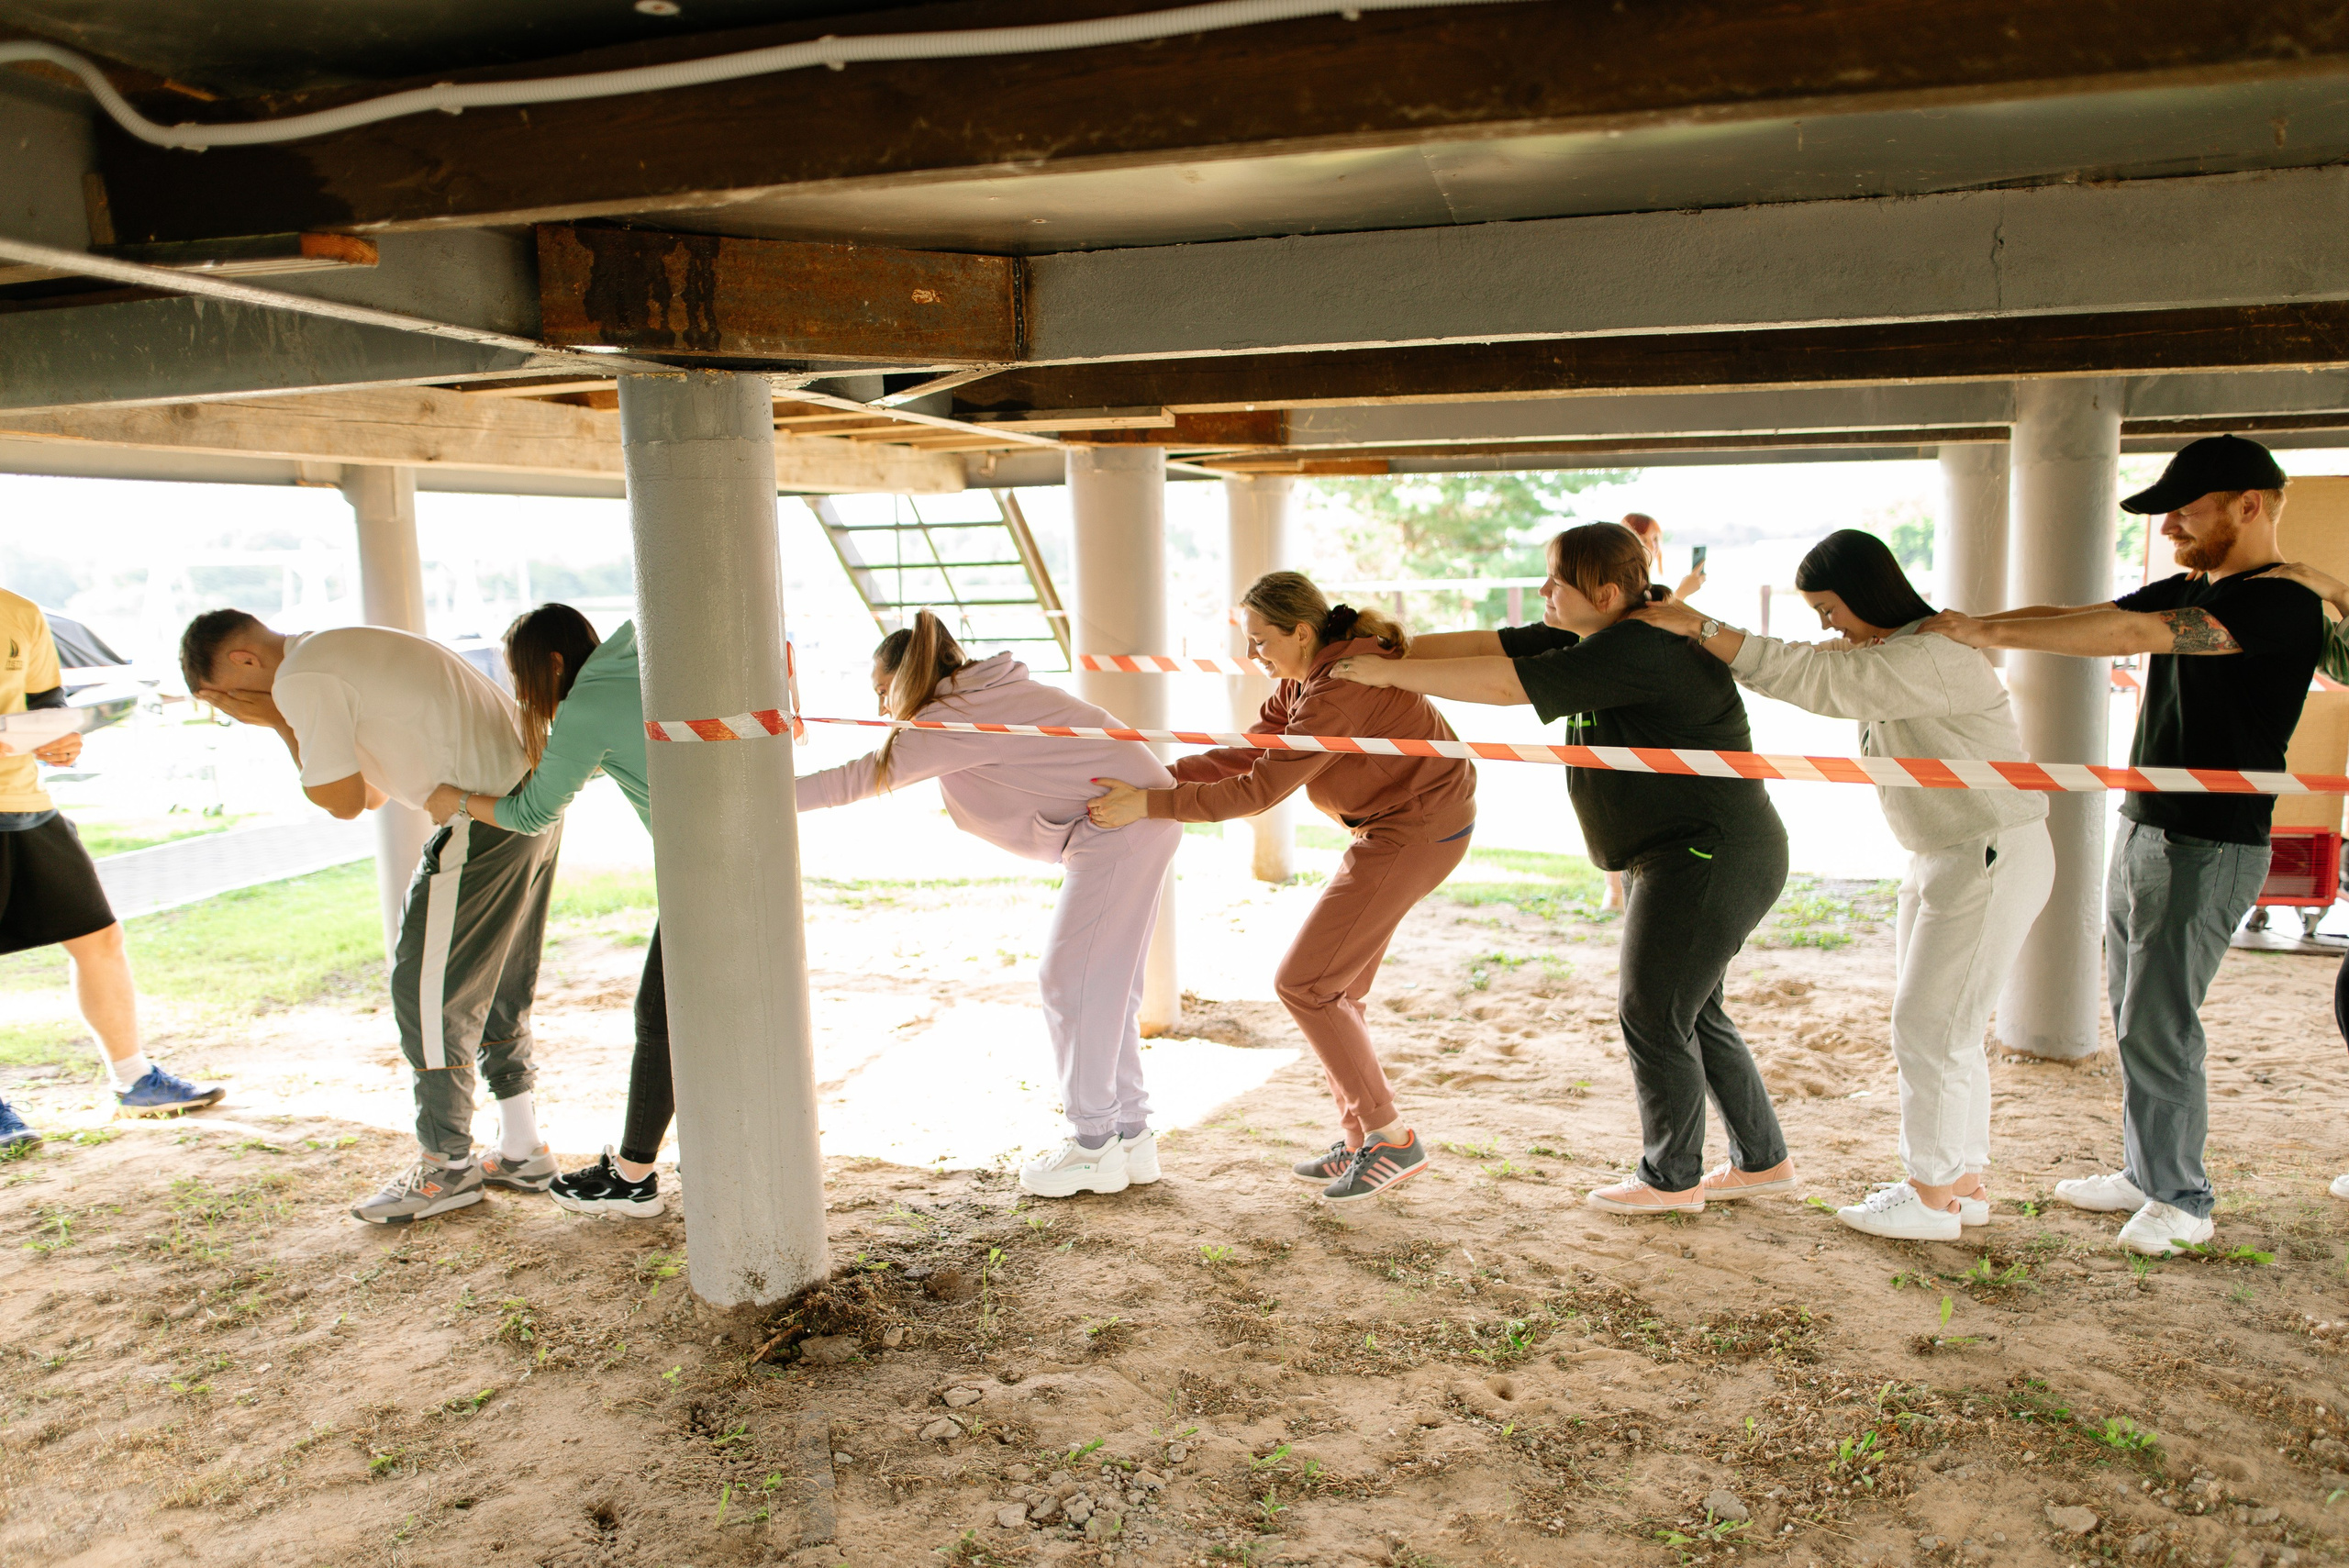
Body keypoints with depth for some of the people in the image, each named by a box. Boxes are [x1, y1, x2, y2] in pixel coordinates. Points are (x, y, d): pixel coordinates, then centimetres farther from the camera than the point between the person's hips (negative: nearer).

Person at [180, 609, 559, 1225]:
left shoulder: (301, 678, -8)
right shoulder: (341, 651, 23)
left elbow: (345, 801, -6)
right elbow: (373, 794, 23)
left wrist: (281, 726, 2)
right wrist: (288, 725, 15)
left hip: (487, 816, -10)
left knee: (427, 986, 2)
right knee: (499, 984, 19)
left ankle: (446, 1166, 13)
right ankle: (522, 1150, 27)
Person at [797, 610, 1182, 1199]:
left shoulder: (954, 718, -13)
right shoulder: (986, 693, 17)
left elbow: (859, 779, -14)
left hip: (1119, 824, -10)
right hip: (1139, 822, 10)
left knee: (1072, 981, -6)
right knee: (1103, 984, 12)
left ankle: (1095, 1146, 1)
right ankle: (1130, 1136, 18)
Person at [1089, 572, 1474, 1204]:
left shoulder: (1343, 686, -25)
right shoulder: (1303, 681, 8)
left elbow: (1260, 789, -26)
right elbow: (1244, 754, 7)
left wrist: (1151, 806, -23)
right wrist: (1152, 778, -2)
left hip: (1419, 831, -10)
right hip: (1394, 826, 10)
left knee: (1303, 982, -7)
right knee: (1331, 985, 12)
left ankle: (1391, 1137, 2)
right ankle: (1361, 1139, 21)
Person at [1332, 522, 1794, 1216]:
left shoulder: (1637, 651, -24)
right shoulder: (1592, 635, 5)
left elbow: (1503, 685, -27)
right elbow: (1488, 646, 4)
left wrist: (1390, 673, -20)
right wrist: (1385, 653, -3)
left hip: (1715, 859, -10)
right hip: (1673, 854, 10)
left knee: (1653, 1015, 1)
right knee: (1687, 1012, 18)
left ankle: (1671, 1179, 20)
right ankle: (1763, 1161, 32)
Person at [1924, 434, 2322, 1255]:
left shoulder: (2282, 605, -16)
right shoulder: (2185, 591, 12)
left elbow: (2134, 633, -28)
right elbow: (2077, 618, 7)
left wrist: (1989, 631, -30)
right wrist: (1958, 625, -7)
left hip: (2209, 846, -9)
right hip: (2143, 828, 9)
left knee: (2158, 1027, -4)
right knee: (2134, 1018, 13)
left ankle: (2183, 1201, 10)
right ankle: (2145, 1173, 25)